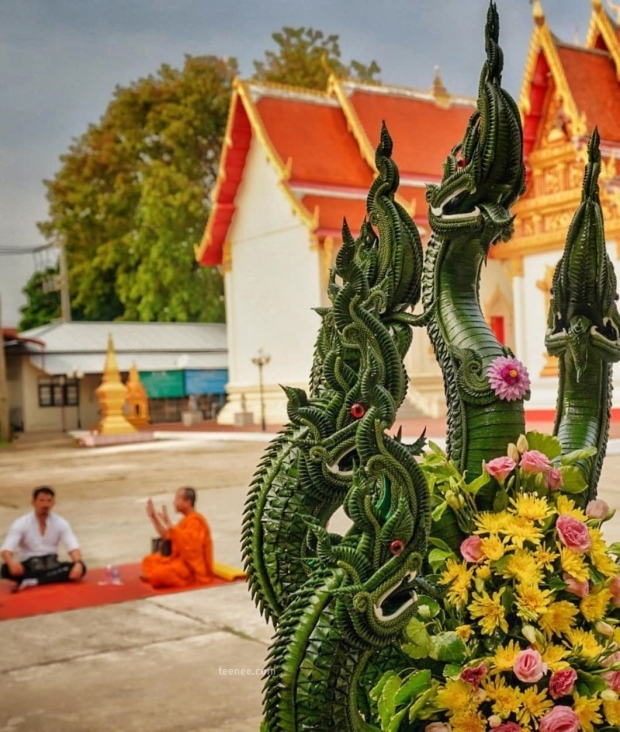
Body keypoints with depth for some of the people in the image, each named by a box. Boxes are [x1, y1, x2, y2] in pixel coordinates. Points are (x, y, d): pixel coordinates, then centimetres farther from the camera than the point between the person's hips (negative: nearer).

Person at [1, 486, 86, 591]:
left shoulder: (61, 523, 0)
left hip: (51, 565, 2)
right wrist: (11, 562, -41)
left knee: (80, 568, -27)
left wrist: (78, 563, -31)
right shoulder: (21, 524, -7)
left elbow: (73, 547, -8)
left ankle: (33, 581, -35)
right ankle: (53, 579, -32)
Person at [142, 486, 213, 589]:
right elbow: (167, 536, 18)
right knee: (149, 561, 9)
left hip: (193, 568, -10)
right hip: (181, 560, 10)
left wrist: (168, 522, -31)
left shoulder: (195, 521, -18)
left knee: (159, 574, -29)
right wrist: (154, 517, 12)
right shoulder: (187, 520, 13)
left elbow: (183, 542, -33)